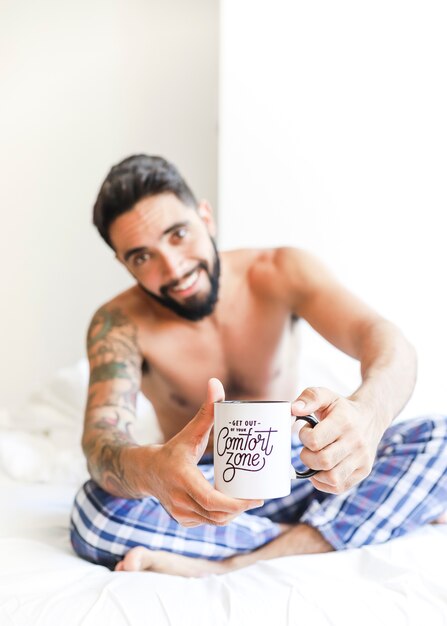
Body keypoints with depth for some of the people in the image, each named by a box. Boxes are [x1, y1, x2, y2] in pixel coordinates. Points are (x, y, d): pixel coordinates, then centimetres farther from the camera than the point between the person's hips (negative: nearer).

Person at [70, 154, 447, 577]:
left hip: (293, 473, 1)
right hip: (203, 491, 0)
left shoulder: (280, 272, -12)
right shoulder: (120, 324, -14)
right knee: (96, 508, -33)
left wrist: (367, 412, -51)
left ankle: (226, 566, -30)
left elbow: (384, 338, -27)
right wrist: (151, 469, -54)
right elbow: (101, 438, -29)